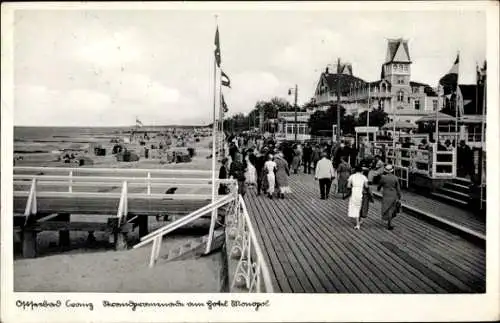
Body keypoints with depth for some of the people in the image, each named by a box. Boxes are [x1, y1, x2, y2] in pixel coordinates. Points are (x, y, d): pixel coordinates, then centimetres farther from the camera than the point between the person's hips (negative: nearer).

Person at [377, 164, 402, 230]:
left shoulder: (383, 177, -12)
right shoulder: (395, 178, -9)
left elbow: (379, 185, 5)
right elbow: (398, 189, -6)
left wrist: (378, 189, 29)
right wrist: (399, 198, 2)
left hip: (386, 196, -1)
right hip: (393, 196, 1)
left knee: (387, 210, 9)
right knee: (392, 209, 18)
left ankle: (390, 224, 8)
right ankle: (389, 222, 25)